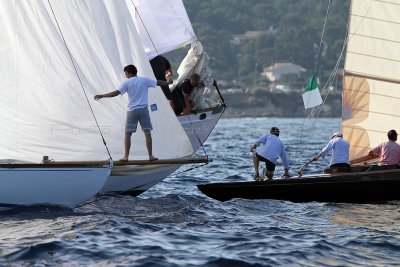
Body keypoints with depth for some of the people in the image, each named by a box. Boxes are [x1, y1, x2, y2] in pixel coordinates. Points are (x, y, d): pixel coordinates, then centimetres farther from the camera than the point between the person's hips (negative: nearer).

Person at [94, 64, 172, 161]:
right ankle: (150, 155, 5)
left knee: (128, 134, 6)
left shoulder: (127, 83, -2)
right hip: (143, 110, 1)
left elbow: (116, 93, -9)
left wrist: (101, 95, -4)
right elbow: (159, 83, 10)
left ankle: (126, 156, 1)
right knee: (147, 133, 6)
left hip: (132, 111, -1)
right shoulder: (145, 80, 4)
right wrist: (169, 83, 28)